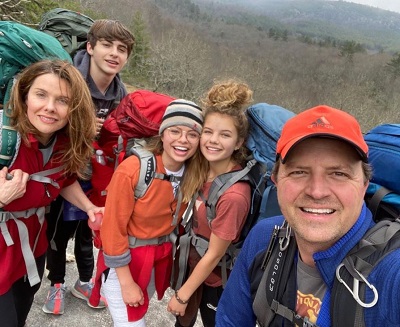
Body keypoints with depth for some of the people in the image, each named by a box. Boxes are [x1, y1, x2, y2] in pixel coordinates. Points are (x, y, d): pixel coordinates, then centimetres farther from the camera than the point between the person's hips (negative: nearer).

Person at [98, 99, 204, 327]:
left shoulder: (195, 172, -10)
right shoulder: (132, 170, -25)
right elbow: (113, 229, -18)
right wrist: (127, 282, -14)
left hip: (161, 257, 5)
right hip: (125, 259, -5)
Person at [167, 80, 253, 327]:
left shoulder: (234, 195, -33)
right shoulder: (204, 168, -11)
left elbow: (214, 255, -23)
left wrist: (182, 295, -10)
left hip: (216, 281, -6)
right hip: (192, 265, 6)